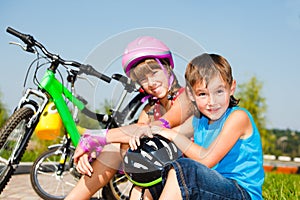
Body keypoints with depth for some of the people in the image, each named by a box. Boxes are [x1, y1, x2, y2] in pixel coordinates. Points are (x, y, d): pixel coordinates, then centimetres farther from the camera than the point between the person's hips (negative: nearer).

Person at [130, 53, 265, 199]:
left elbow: (207, 160, -22)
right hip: (213, 188, 8)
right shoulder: (199, 121, 8)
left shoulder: (238, 117, -15)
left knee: (180, 170, -29)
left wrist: (173, 135, -14)